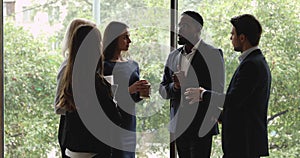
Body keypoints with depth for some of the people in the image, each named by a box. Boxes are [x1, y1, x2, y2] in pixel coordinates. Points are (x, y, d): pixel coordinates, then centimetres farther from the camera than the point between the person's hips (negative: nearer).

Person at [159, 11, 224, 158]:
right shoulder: (173, 56, 13)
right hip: (179, 126, 6)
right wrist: (175, 86, -8)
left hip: (201, 126, -6)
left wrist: (186, 83, -18)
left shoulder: (212, 54, -5)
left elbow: (217, 90, -11)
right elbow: (163, 90, 14)